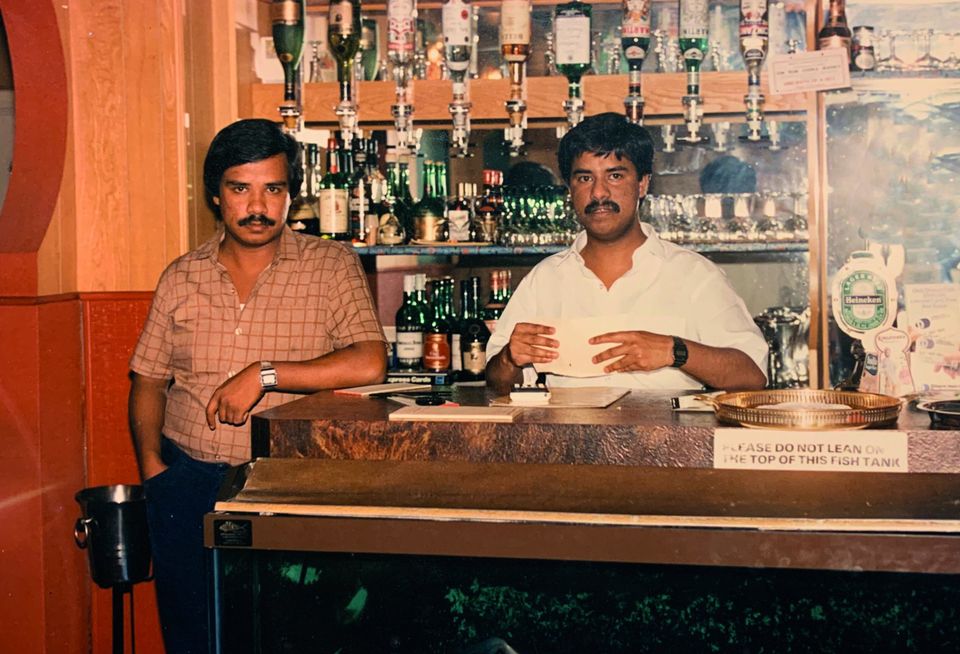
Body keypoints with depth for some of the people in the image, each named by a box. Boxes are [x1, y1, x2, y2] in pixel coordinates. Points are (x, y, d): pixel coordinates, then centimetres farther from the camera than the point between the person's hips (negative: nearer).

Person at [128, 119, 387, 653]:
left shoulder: (331, 265, -1)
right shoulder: (182, 277, 10)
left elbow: (370, 364, -14)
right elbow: (149, 380, 14)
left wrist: (263, 375, -16)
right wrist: (151, 464, -1)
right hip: (187, 479, 3)